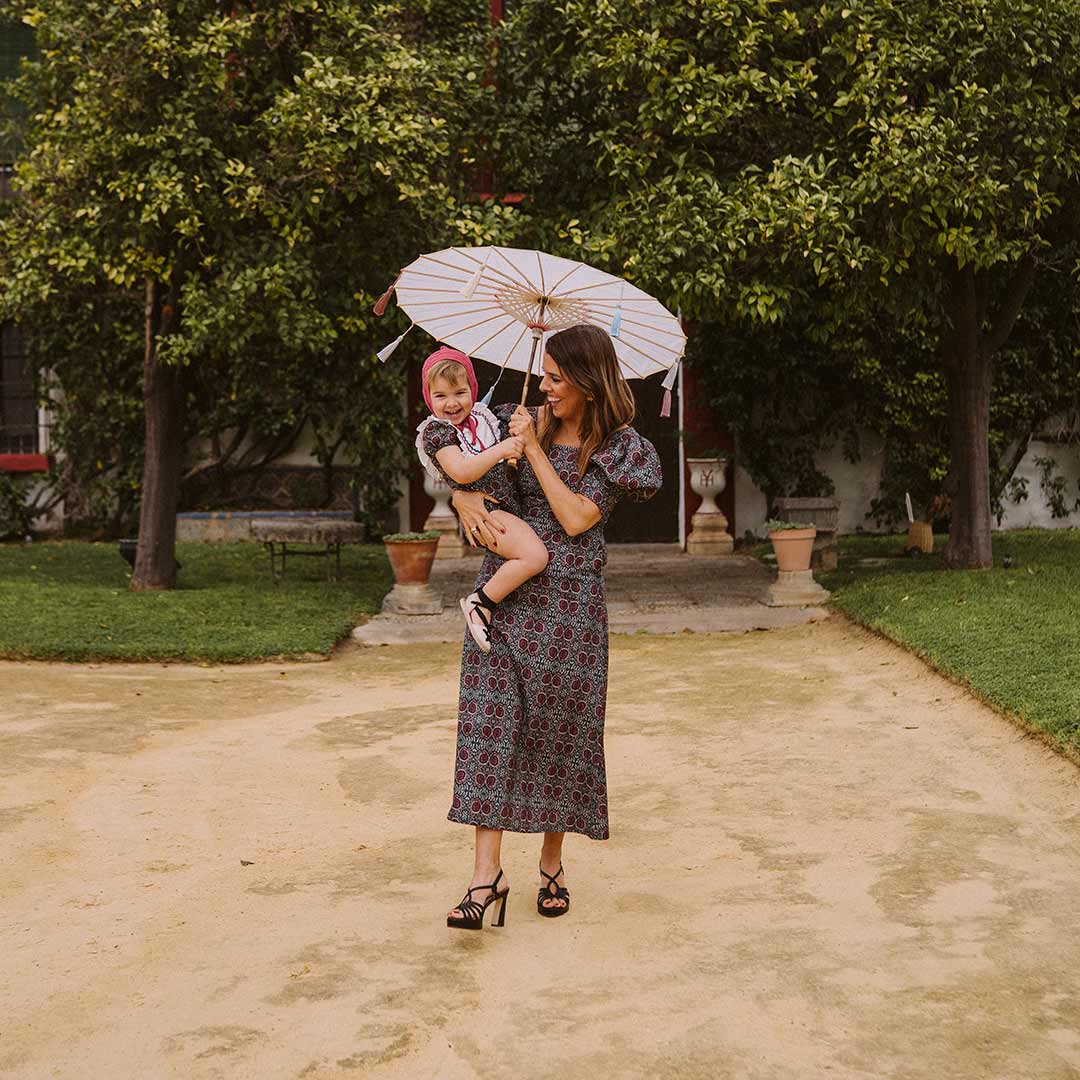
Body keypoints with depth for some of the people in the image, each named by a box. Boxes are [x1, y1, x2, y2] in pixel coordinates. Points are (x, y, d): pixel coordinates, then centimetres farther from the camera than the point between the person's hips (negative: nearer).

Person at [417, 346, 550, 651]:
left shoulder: (482, 416, 15)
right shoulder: (436, 431, -8)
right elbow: (462, 472, -24)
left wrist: (518, 447, 18)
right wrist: (500, 449, -29)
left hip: (507, 505, 9)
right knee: (534, 555, -26)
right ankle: (479, 602, -13)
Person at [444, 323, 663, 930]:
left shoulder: (621, 447, -2)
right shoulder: (525, 423, 8)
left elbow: (576, 519, -13)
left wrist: (533, 449, -11)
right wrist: (467, 500, -9)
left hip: (570, 605, -3)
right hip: (506, 591, 3)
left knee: (561, 732, 4)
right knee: (489, 723, -7)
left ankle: (552, 866, 21)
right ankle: (487, 875, -7)